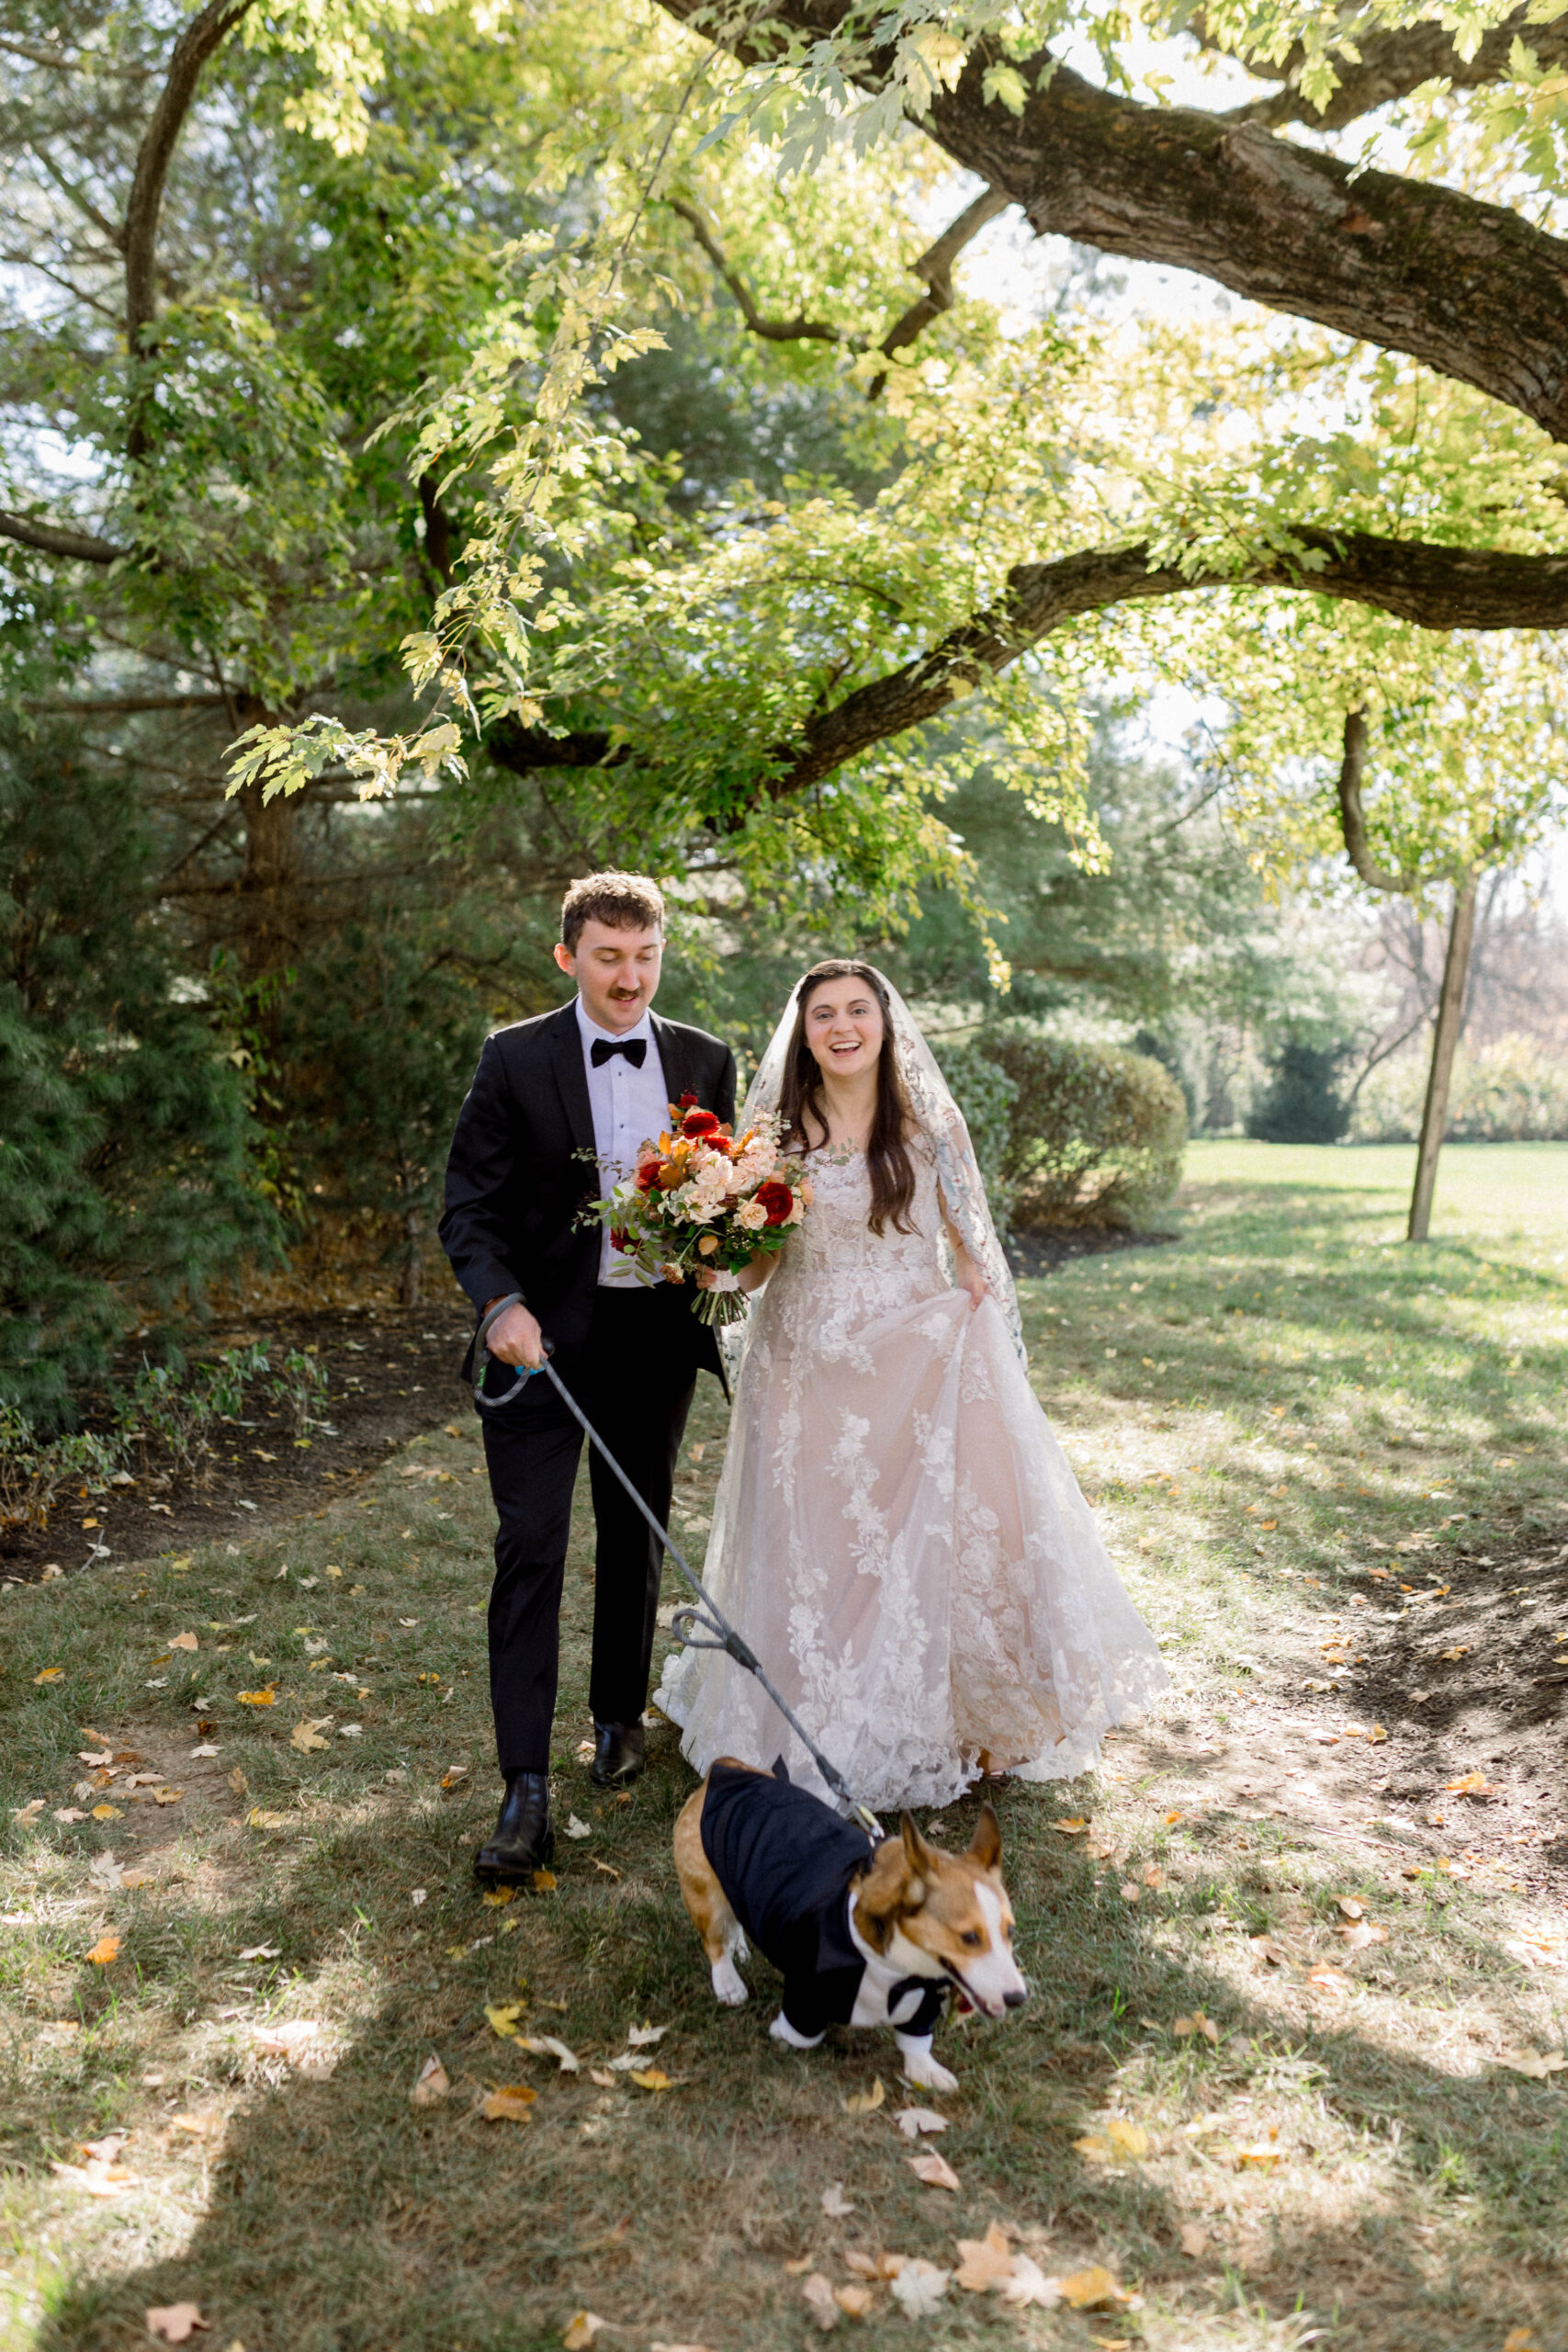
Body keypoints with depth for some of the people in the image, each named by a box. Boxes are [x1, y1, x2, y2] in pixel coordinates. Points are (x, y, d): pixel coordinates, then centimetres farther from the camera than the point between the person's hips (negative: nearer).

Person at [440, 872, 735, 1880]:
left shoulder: (707, 1061, 5)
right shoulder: (515, 1060, -4)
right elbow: (469, 1205, -5)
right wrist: (502, 1303, -21)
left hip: (656, 1333, 3)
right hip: (543, 1336, -3)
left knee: (637, 1539, 17)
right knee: (531, 1549, -7)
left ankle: (621, 1714, 38)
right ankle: (528, 1791, -2)